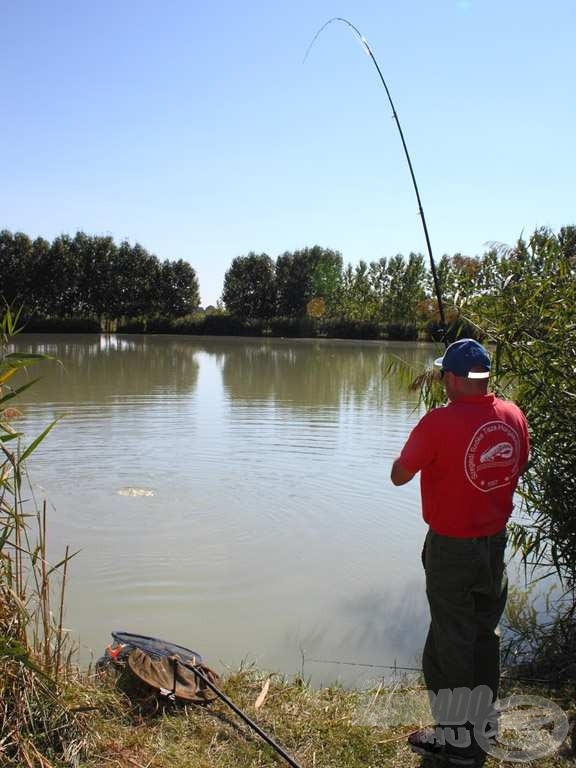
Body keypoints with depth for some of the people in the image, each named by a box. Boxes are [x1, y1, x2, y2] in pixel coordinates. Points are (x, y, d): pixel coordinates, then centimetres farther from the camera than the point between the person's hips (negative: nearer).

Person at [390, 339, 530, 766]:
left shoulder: (439, 422, -23)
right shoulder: (514, 416, -5)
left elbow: (399, 476, -12)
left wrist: (423, 451, 4)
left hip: (452, 549, -6)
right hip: (496, 544, 6)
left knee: (450, 643, 10)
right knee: (485, 638, 21)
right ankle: (482, 734, 36)